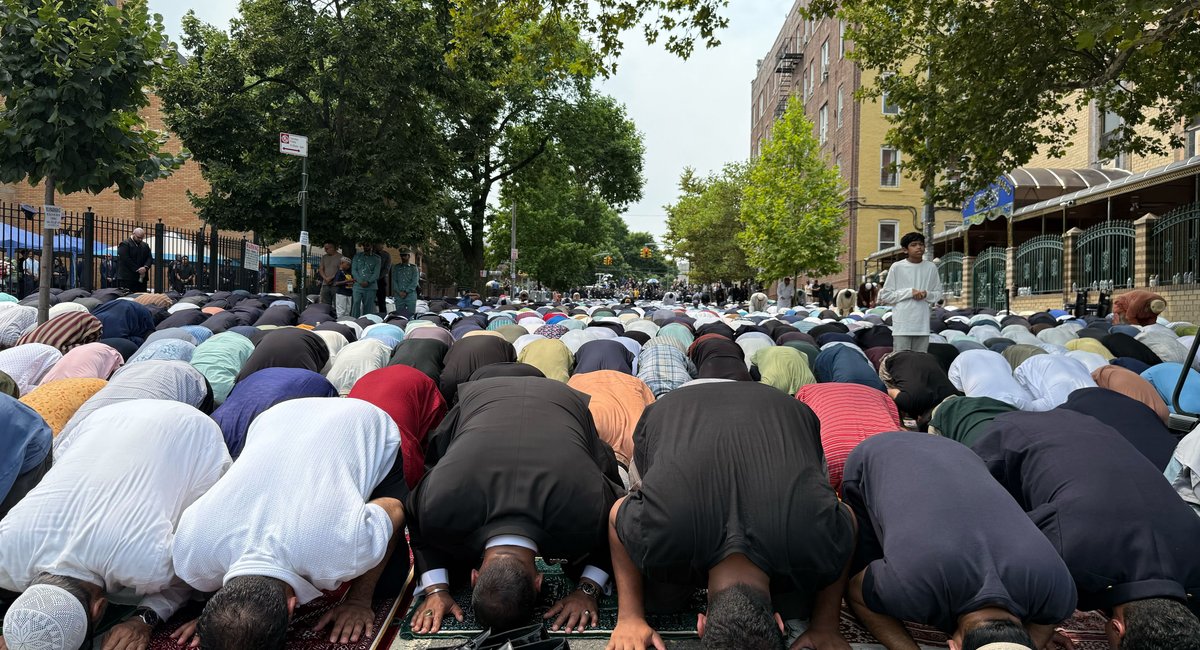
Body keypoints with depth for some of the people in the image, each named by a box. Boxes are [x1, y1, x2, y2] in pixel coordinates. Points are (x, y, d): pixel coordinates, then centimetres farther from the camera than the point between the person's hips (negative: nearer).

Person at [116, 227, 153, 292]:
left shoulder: (145, 246, 17)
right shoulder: (124, 244, -3)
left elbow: (149, 258, 9)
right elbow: (126, 260, -12)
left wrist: (145, 267, -12)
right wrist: (137, 270, -15)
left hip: (142, 278, 6)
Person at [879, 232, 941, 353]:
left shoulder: (931, 267, 8)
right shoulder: (897, 267, -1)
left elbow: (938, 294, 14)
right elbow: (885, 296, -1)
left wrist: (927, 294, -8)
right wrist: (909, 292, -10)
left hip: (923, 324, 3)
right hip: (902, 325, -3)